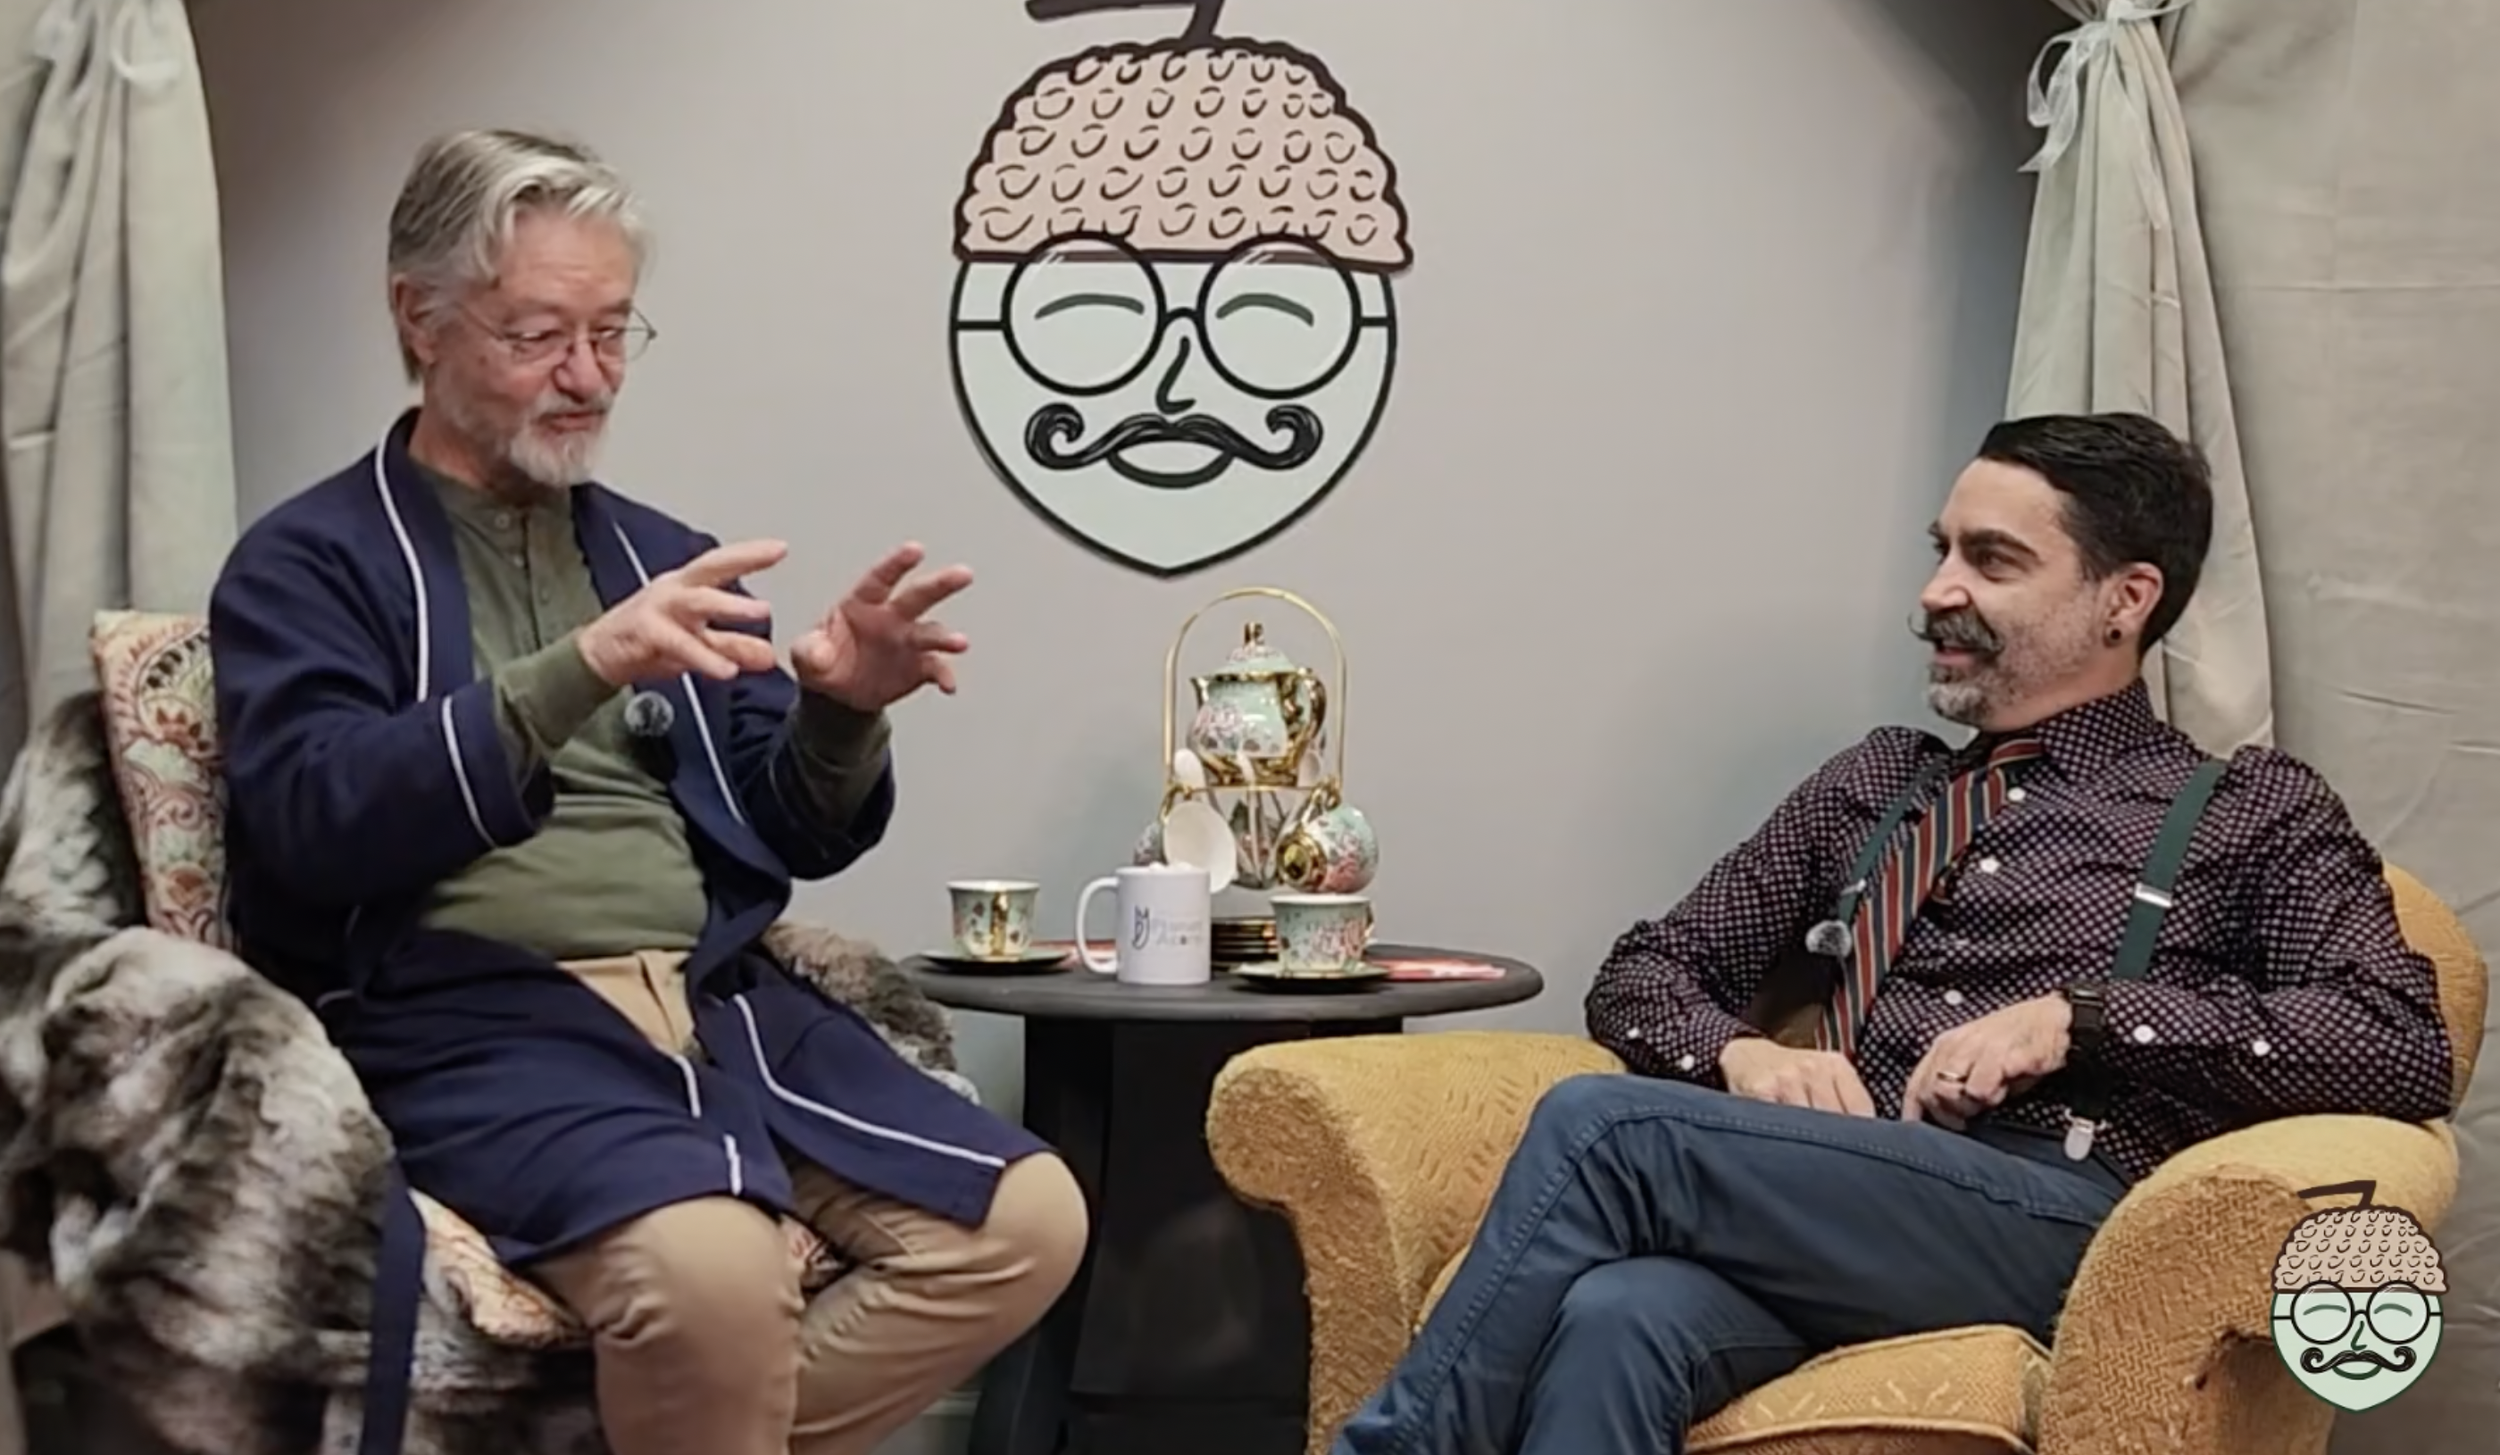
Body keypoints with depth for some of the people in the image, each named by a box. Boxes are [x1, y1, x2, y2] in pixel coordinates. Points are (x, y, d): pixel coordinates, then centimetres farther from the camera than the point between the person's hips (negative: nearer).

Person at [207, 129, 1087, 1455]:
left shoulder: (662, 554, 20)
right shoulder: (310, 563, 4)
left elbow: (795, 838, 16)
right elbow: (314, 822, -13)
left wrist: (842, 713, -7)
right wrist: (576, 673, -24)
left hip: (714, 997, 6)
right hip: (471, 1021, -6)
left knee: (1027, 1221, -16)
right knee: (710, 1266, -35)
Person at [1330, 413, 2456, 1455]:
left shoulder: (2253, 812, 14)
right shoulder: (1874, 787, 27)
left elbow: (2404, 1046, -1)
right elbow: (1644, 973, 26)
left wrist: (2078, 1017, -9)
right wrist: (1741, 1054, 2)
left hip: (2056, 1218, -4)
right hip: (1816, 1212, 4)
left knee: (1600, 1126, -27)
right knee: (1614, 1320, -35)